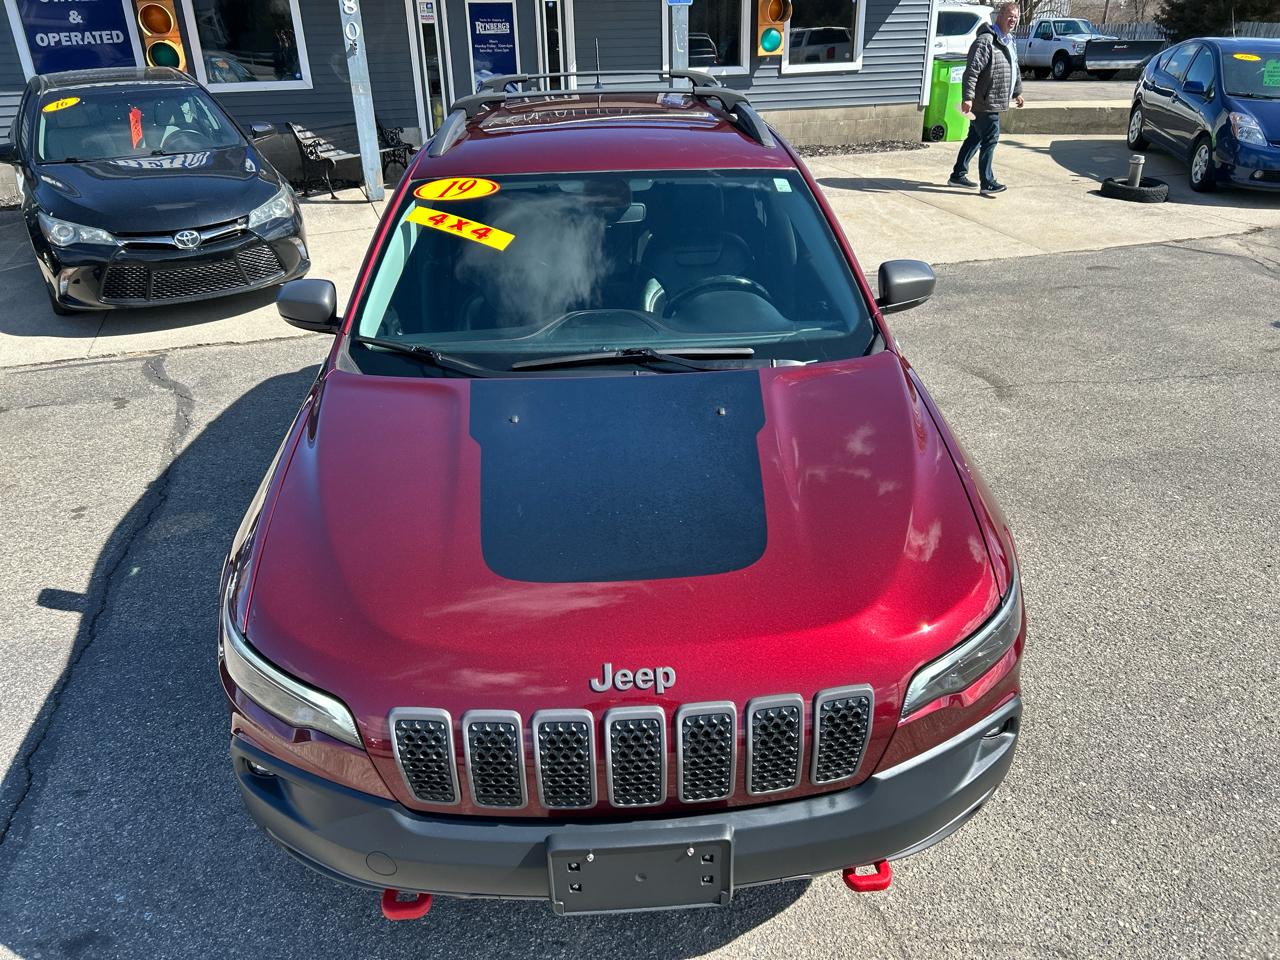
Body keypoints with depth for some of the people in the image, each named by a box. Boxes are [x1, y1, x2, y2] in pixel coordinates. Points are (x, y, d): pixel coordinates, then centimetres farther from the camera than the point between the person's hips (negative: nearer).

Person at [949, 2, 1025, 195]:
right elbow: (972, 70, -22)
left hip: (994, 103, 10)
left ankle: (958, 175, 23)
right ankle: (987, 182, -3)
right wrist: (968, 97, -29)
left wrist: (1017, 92, 33)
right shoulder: (985, 40, -15)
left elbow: (1015, 69, 30)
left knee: (975, 138, 14)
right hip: (984, 103, -10)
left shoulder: (1009, 41, 17)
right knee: (990, 139, -8)